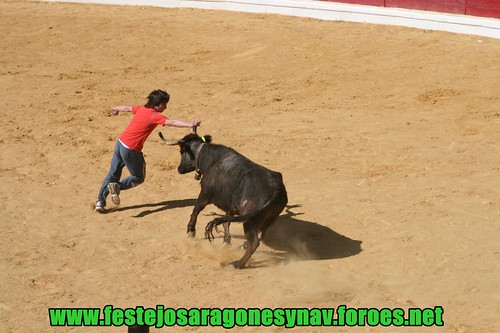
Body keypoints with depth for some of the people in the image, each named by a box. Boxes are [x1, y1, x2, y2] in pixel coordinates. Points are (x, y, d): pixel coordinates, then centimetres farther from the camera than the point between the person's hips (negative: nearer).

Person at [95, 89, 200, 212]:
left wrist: (116, 109, 49)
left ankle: (100, 201, 17)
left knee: (113, 174, 19)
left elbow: (127, 108, 28)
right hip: (131, 150, -8)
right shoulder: (155, 116, -14)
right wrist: (190, 125, -40)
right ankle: (117, 186, -5)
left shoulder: (141, 108, 8)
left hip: (120, 143, 8)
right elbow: (172, 122, -30)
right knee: (138, 178, 13)